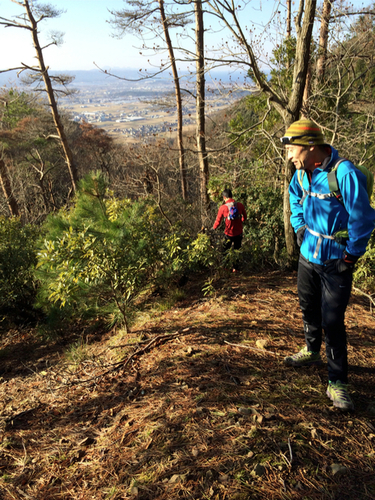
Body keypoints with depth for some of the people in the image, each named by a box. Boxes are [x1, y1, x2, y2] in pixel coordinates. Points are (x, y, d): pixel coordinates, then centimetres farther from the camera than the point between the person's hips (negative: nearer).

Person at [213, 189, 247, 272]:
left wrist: (213, 229, 11)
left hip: (229, 233, -2)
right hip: (239, 232, 2)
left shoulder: (223, 207, -13)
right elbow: (245, 217, 10)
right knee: (237, 250, 17)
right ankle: (235, 268, 22)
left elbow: (218, 221, -8)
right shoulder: (240, 205, -4)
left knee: (225, 250, 18)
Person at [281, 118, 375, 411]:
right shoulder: (302, 173, -1)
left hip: (335, 263, -7)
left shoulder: (345, 174, -24)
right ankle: (312, 352, 44)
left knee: (332, 321, -3)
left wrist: (350, 258, -13)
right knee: (309, 309, 21)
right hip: (308, 255, 7)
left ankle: (338, 383, 12)